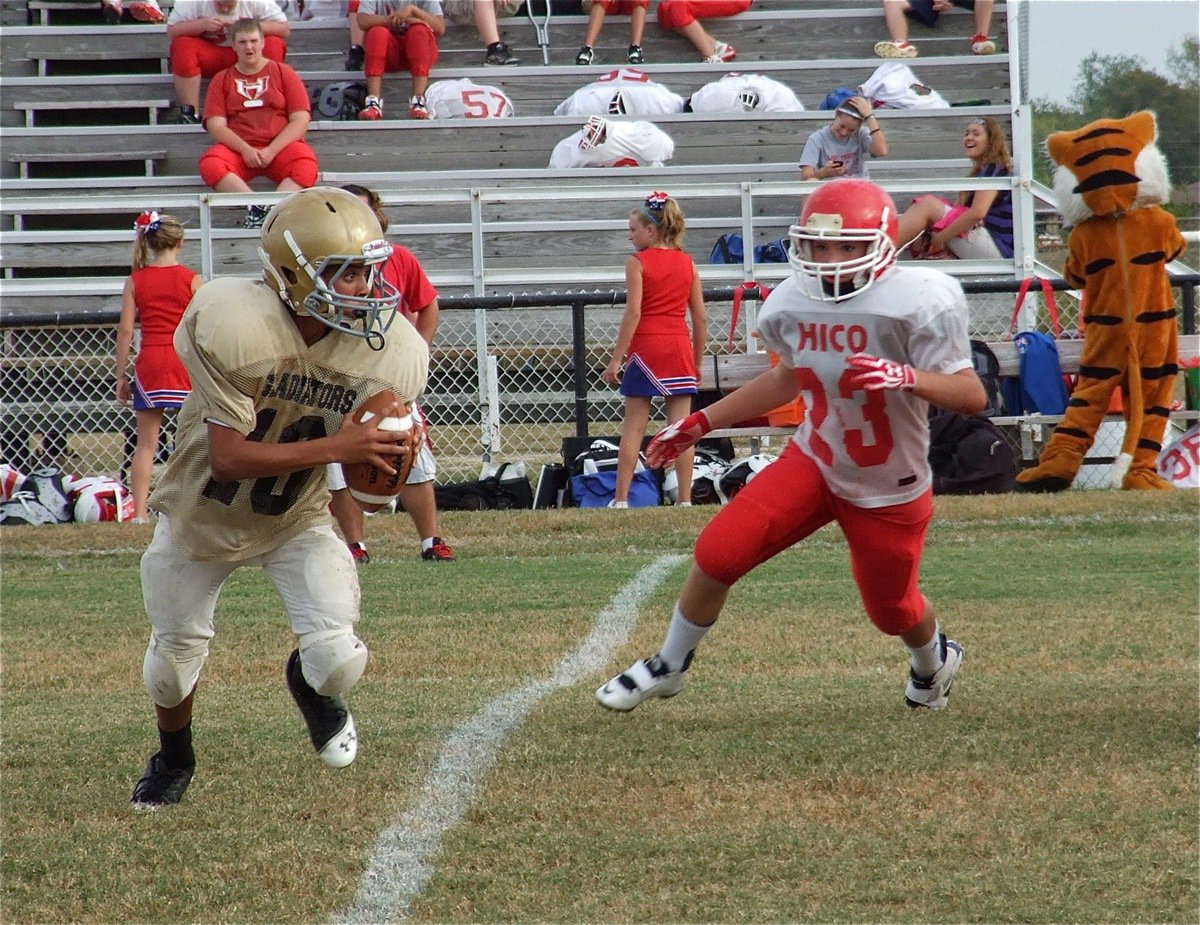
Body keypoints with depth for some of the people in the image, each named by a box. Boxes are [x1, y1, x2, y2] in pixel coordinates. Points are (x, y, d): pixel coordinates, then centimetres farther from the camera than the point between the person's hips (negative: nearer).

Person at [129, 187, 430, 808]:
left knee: (338, 658, -14)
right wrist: (335, 447, -40)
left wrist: (389, 456, -32)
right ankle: (173, 757, 50)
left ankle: (312, 686, 27)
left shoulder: (392, 355, -21)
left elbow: (374, 480, -7)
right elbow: (228, 457, -33)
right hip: (201, 519, -2)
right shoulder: (232, 324, -33)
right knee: (176, 654, 14)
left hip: (297, 523, 2)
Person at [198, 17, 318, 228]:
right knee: (210, 164, -34)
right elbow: (215, 125, 4)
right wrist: (245, 149, -14)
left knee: (306, 164, -36)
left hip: (280, 148, -1)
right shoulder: (222, 80, 16)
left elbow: (300, 120, 3)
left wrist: (271, 151, -12)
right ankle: (256, 206, -42)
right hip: (237, 149, 1)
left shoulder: (284, 74, 13)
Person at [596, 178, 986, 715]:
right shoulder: (792, 304, -5)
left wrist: (905, 377, -43)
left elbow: (971, 396, -24)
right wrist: (701, 423, 17)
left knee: (893, 610, 13)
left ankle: (934, 661, 52)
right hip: (813, 463, 4)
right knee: (719, 551, -13)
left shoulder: (918, 301, -23)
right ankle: (668, 668, 11)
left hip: (890, 489, -4)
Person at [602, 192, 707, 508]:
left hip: (645, 347, -4)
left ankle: (621, 499, 0)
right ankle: (685, 499, 1)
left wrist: (616, 359, -11)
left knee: (633, 426, 1)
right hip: (680, 347, 4)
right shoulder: (687, 263, 8)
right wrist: (698, 362, 16)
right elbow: (700, 318, 8)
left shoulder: (638, 263, -6)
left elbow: (633, 313, -13)